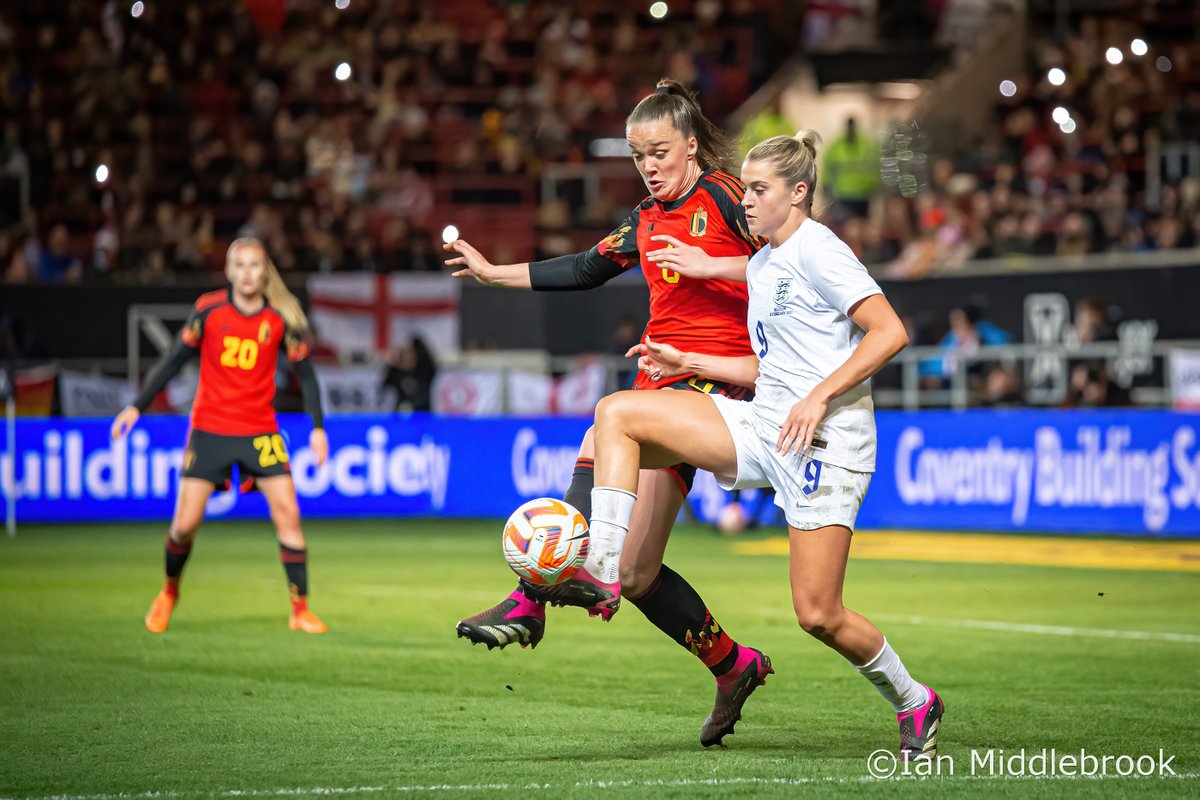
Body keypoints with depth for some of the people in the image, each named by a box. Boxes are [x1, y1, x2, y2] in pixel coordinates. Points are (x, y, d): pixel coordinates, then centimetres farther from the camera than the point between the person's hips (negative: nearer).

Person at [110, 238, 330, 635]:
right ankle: (169, 593, 24)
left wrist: (317, 427, -3)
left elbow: (305, 374, 5)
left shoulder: (282, 318, -3)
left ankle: (300, 609, -3)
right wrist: (137, 406, 1)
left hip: (260, 432, 0)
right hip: (209, 430, 0)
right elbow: (174, 360, 4)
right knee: (186, 522, -3)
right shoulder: (208, 309, -4)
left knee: (288, 514, -11)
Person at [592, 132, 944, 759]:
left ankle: (913, 704, 17)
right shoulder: (760, 266, 16)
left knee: (818, 615, -8)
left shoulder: (817, 250, -10)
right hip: (761, 425, 9)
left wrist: (819, 396, -21)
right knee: (617, 413, -7)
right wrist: (688, 363, 15)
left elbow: (890, 332, -17)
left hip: (825, 442, -9)